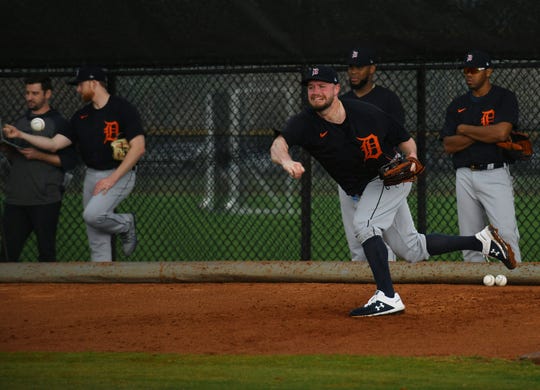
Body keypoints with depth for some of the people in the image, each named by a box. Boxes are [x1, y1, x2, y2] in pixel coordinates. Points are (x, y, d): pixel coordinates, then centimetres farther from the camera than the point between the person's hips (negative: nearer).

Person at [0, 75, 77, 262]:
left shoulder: (58, 123, -1)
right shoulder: (20, 122, 18)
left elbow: (69, 161, -7)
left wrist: (38, 155, -15)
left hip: (45, 201, -5)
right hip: (15, 198, 5)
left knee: (46, 253, -1)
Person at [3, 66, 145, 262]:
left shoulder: (123, 109, -11)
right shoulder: (81, 116, 10)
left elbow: (138, 148, -16)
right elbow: (54, 144, 6)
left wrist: (112, 178, -20)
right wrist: (20, 135, -5)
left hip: (119, 174, -7)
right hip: (92, 177, 7)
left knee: (93, 215, -29)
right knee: (97, 243, 4)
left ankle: (126, 224, 0)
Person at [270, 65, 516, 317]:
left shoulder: (366, 114, -19)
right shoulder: (305, 123, -17)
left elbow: (405, 140, -3)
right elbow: (278, 145, -38)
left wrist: (412, 157, -24)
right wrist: (286, 161, -61)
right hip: (364, 190, 5)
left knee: (364, 224, -29)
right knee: (412, 251, 12)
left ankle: (387, 297, -29)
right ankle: (482, 241, 24)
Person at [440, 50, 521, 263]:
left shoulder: (504, 98, 1)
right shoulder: (457, 105, 14)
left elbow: (501, 132, -15)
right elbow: (448, 145, 4)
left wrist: (465, 129, -3)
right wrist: (483, 133, -8)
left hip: (495, 175, -4)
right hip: (465, 176, 5)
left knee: (506, 232, -17)